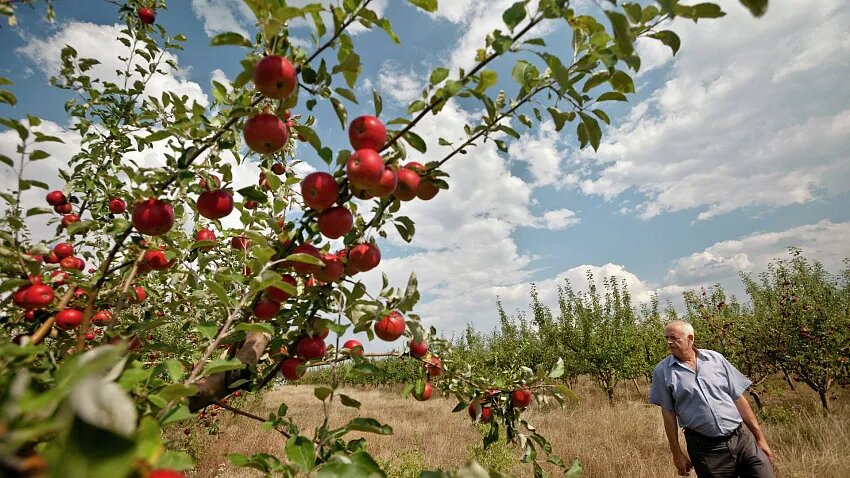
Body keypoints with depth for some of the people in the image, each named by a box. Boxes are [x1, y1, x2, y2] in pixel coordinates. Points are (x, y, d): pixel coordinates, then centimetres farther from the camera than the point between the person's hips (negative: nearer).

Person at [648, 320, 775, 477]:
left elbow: (738, 398, 7)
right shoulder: (662, 371, -4)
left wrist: (760, 437, 7)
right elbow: (668, 412, -2)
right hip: (704, 449, -2)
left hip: (741, 439, 2)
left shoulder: (716, 358, 2)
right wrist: (677, 454, -2)